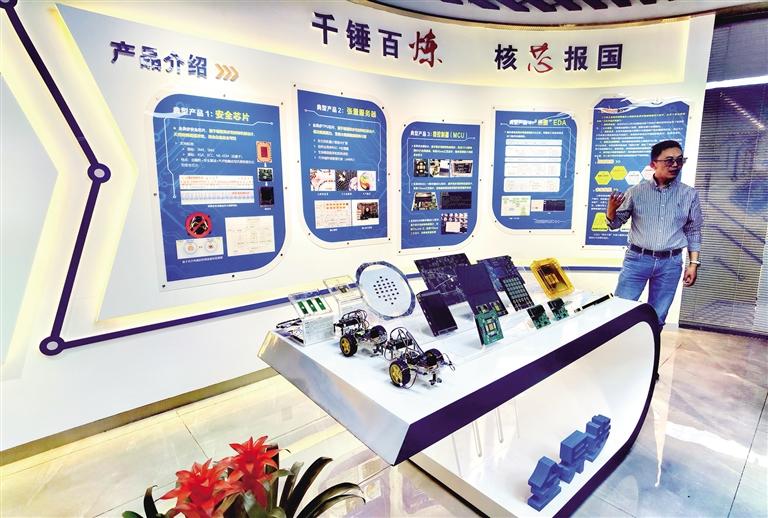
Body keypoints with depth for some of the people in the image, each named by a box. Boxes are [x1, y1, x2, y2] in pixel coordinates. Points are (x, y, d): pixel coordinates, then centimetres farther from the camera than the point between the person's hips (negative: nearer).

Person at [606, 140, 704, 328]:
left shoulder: (689, 194, 3)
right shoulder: (636, 191, -1)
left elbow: (693, 231, 10)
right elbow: (615, 223, 4)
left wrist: (693, 263, 6)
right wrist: (611, 209, -18)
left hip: (670, 263, 2)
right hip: (637, 259, -1)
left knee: (657, 318, 10)